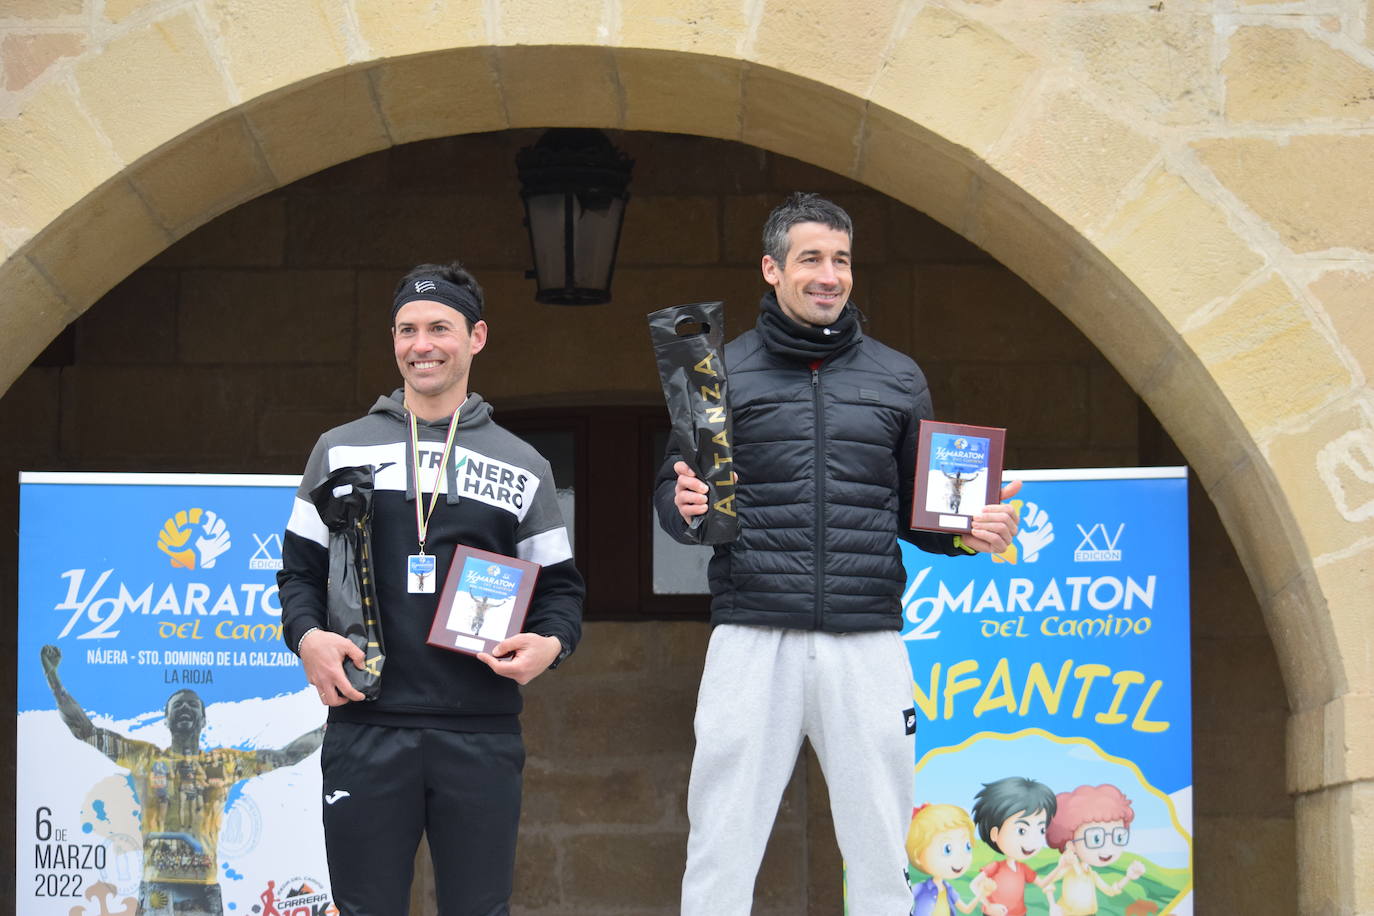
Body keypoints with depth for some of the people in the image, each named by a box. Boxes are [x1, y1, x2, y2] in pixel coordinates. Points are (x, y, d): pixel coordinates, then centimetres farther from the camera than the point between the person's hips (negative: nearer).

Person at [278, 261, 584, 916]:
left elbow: (559, 587, 14)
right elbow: (299, 570, 13)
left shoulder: (521, 467, 11)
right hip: (365, 727, 0)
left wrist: (550, 643, -7)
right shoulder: (340, 451, 11)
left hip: (482, 735, 0)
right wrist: (307, 636, -7)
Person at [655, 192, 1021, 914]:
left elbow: (915, 511, 19)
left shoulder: (897, 380, 14)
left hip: (867, 644, 2)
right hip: (753, 638, -2)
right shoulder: (722, 373, 7)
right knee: (721, 851, -2)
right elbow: (668, 490, 9)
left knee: (881, 855, 4)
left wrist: (966, 532, -2)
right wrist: (685, 505, -14)